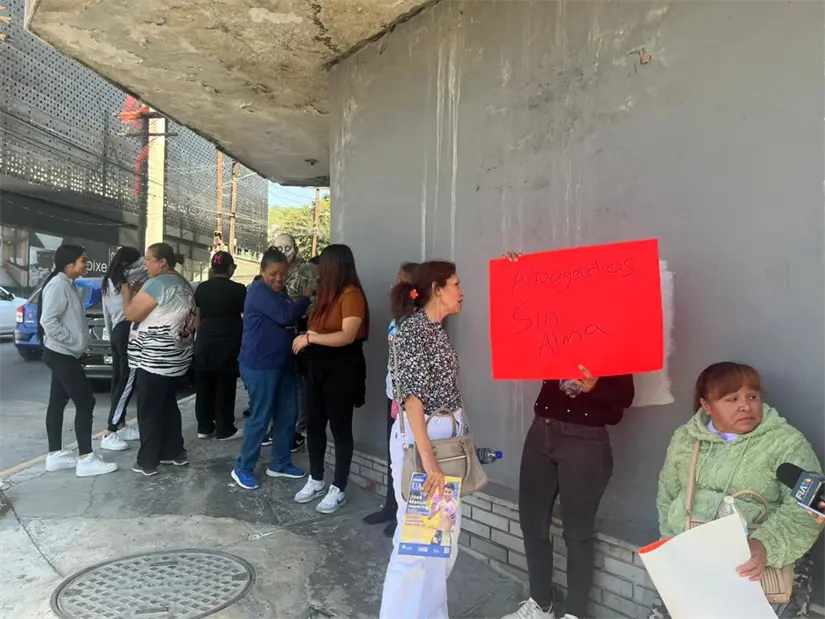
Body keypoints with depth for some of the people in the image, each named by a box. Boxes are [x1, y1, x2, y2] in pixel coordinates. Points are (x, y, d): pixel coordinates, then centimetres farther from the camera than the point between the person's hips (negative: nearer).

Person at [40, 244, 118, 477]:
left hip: (63, 355, 10)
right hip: (62, 355, -10)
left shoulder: (68, 284, 13)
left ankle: (55, 455, 22)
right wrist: (73, 341, -19)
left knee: (58, 402, 13)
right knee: (85, 403, -8)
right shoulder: (58, 285, -17)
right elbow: (47, 320, -26)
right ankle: (86, 460, -4)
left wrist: (77, 343, 9)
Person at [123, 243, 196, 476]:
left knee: (149, 411, 0)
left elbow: (131, 314, -14)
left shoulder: (157, 283, -17)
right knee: (168, 405, 17)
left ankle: (147, 462, 8)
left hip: (155, 359, -9)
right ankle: (175, 453, 23)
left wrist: (127, 292, 2)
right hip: (176, 357, 9)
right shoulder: (184, 284, 13)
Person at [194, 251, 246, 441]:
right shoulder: (238, 289, -7)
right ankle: (224, 430, 9)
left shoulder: (201, 288, 5)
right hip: (228, 343, -4)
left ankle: (204, 427, 19)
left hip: (204, 342, 4)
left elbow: (197, 318, 10)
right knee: (225, 387, 3)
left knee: (204, 385, 12)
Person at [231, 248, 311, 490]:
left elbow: (289, 321, 19)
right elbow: (286, 316, -22)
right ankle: (243, 468, 13)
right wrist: (306, 298, -9)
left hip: (283, 363, 9)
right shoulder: (259, 291, -14)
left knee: (288, 414, 11)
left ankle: (280, 463, 25)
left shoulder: (280, 292, 17)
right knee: (260, 417, -3)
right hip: (260, 365, -9)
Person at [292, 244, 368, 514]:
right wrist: (307, 338, 1)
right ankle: (316, 481, 29)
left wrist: (311, 338, -21)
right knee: (314, 424, 13)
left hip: (342, 370, -9)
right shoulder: (328, 293, 13)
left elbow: (348, 336, -24)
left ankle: (339, 489, 15)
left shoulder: (351, 294, -15)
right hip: (319, 367, 9)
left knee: (340, 428, 2)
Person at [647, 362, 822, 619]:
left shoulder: (787, 442, -3)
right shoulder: (685, 438, 8)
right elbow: (667, 497, 15)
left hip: (764, 566, -2)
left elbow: (803, 510, -12)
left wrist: (766, 547, -28)